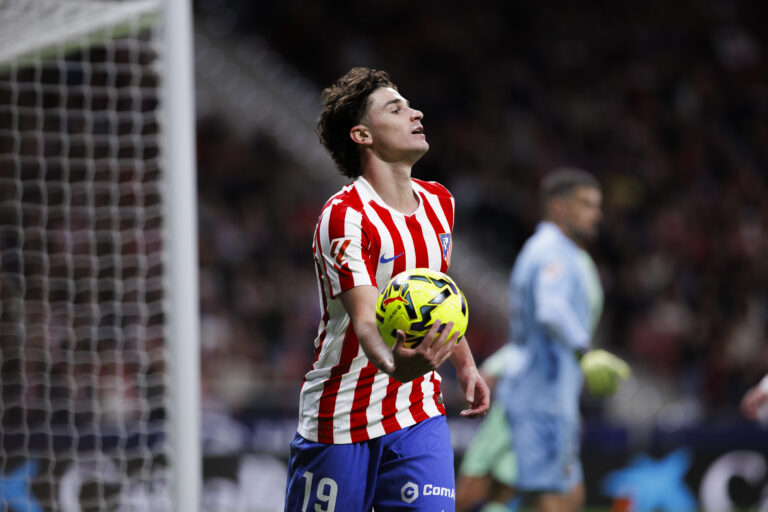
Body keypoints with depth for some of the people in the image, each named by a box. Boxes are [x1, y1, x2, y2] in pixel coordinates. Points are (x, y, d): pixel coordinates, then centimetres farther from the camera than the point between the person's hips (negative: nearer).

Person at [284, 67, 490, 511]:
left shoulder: (439, 202, 7)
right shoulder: (344, 216, -18)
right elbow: (365, 320, -30)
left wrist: (465, 364, 24)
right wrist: (395, 365, -49)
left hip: (420, 414, 6)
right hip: (341, 421, -6)